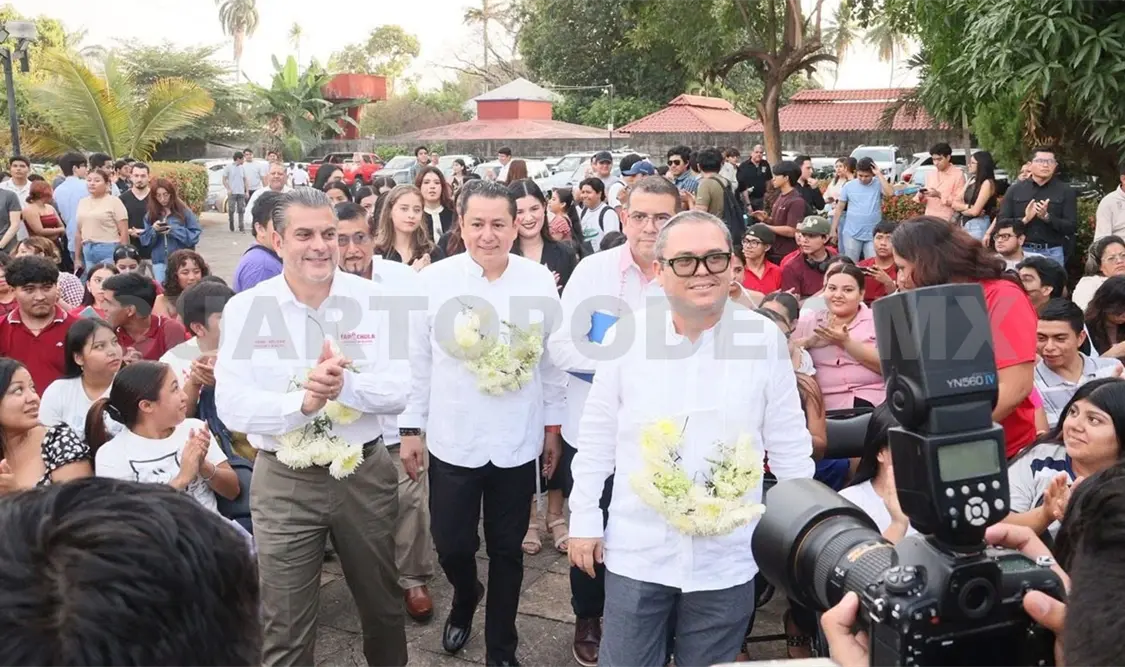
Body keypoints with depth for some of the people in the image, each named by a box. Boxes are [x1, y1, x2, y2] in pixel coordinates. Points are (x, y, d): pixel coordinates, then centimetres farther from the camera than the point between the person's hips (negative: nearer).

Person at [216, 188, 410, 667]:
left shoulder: (374, 300, -5)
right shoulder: (245, 309, -8)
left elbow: (398, 391, -10)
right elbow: (232, 407, -15)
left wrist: (347, 385, -30)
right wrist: (303, 403, -31)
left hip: (365, 473, 2)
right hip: (284, 481, -1)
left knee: (382, 604, 22)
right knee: (285, 626, 10)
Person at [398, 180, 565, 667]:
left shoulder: (540, 281, -4)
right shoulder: (433, 281, -7)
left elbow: (552, 359, 4)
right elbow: (417, 360, -1)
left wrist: (553, 425, 7)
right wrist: (410, 428, 1)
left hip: (518, 442, 1)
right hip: (452, 440, 0)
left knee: (507, 550, 13)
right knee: (451, 546, 9)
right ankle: (465, 596, 45)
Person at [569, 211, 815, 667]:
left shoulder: (765, 338, -8)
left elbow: (789, 445, 0)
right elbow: (597, 435, 2)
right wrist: (584, 519, 3)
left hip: (726, 559, 0)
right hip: (636, 551, 1)